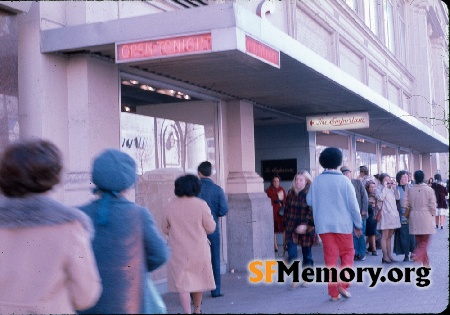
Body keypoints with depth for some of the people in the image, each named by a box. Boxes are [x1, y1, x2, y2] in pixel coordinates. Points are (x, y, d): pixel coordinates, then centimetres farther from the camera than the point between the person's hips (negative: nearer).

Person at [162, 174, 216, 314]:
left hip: (178, 251, 0)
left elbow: (165, 229, 5)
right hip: (199, 250, 0)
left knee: (182, 283, 4)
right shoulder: (201, 205, -11)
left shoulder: (170, 206, -5)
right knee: (198, 279, 18)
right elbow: (211, 228, -7)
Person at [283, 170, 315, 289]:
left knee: (307, 253, 8)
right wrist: (286, 224, 14)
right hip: (291, 228, 3)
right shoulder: (290, 193, 6)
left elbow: (312, 212, -17)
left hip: (306, 228, -3)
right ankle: (295, 280, -2)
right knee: (292, 253, -7)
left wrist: (305, 224, -29)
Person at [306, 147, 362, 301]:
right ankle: (343, 284, -2)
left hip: (323, 225, 3)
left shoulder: (316, 181, -1)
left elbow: (309, 201, 7)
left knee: (330, 257, 8)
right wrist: (358, 224, 1)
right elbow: (353, 204, -8)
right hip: (342, 224, -2)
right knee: (347, 254, 13)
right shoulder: (344, 180, -9)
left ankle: (333, 292, 8)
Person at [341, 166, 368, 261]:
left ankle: (362, 253, 13)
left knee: (361, 234, 5)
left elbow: (364, 196, 0)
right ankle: (355, 253, 11)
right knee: (353, 234, 2)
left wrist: (364, 210, -7)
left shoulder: (358, 182, 3)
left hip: (360, 213, 0)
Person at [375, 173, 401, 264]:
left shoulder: (391, 189, 13)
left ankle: (389, 255, 16)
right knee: (385, 236, -4)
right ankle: (385, 256, -1)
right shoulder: (379, 189, -3)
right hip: (385, 214, -6)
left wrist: (394, 187, 0)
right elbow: (380, 197, -20)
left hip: (393, 214, 6)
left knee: (390, 236, 11)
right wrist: (385, 187, -14)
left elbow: (398, 197, 6)